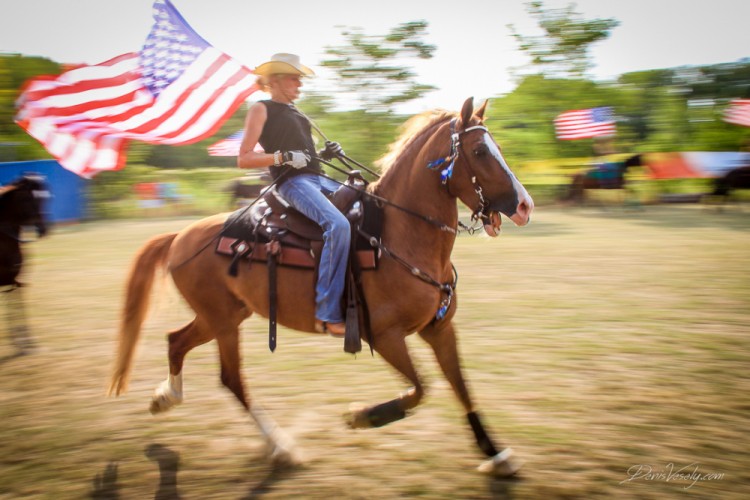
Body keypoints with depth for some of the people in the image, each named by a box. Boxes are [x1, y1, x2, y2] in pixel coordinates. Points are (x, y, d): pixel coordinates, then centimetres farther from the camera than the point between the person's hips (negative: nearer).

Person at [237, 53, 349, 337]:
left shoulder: (294, 112, 26)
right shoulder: (261, 109, 4)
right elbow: (244, 159, -5)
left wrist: (325, 154, 9)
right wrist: (284, 157, -16)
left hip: (317, 178, 9)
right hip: (292, 182, -9)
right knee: (338, 224, -32)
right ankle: (327, 314, -32)